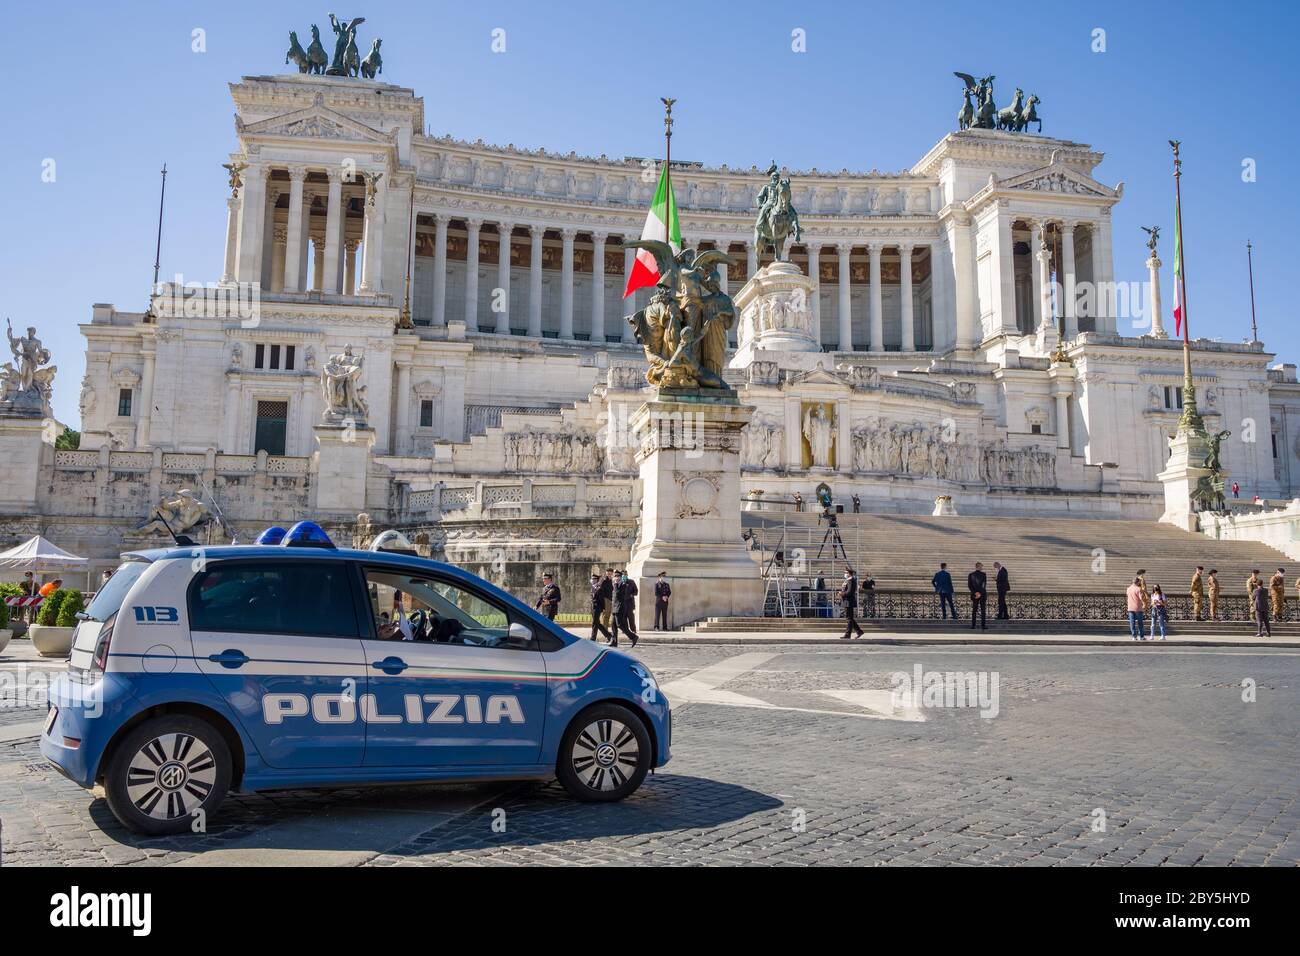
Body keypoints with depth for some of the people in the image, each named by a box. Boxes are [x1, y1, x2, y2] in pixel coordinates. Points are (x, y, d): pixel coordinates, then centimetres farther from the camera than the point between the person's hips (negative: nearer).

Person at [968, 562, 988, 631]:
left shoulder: (970, 575, 1)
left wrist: (975, 593, -5)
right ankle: (983, 625, -1)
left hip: (974, 595, 3)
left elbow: (969, 586, -2)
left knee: (974, 610, 7)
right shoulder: (983, 574, -6)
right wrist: (980, 593, -12)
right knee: (983, 610, 2)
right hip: (983, 594, -2)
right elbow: (984, 585, -11)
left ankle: (973, 625, 3)